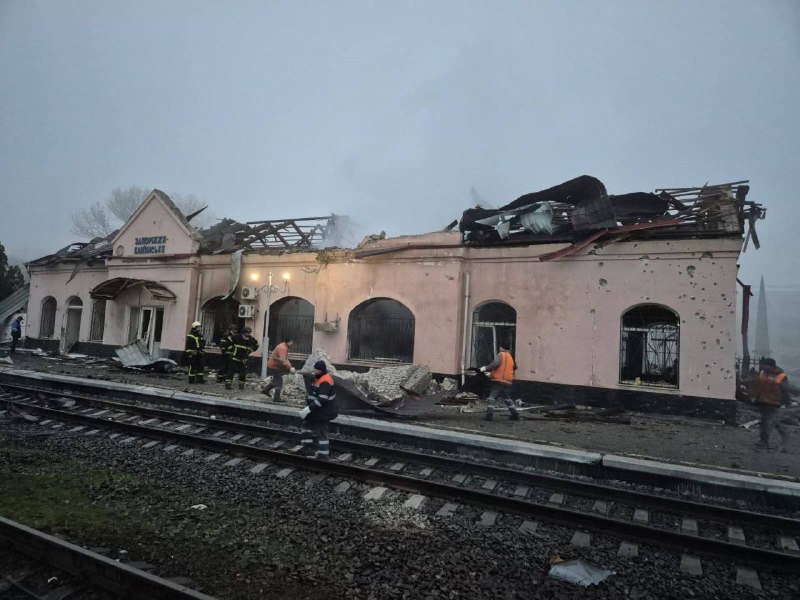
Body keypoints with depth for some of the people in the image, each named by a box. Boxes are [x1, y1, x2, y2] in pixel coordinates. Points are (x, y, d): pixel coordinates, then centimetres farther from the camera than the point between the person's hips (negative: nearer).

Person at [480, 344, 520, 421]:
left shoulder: (501, 355, -2)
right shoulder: (510, 357, 21)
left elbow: (495, 363, -20)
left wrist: (486, 368, -13)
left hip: (498, 380, -7)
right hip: (507, 382, 7)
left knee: (492, 397, -5)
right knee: (507, 398, 21)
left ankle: (490, 414, -15)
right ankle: (515, 415, 22)